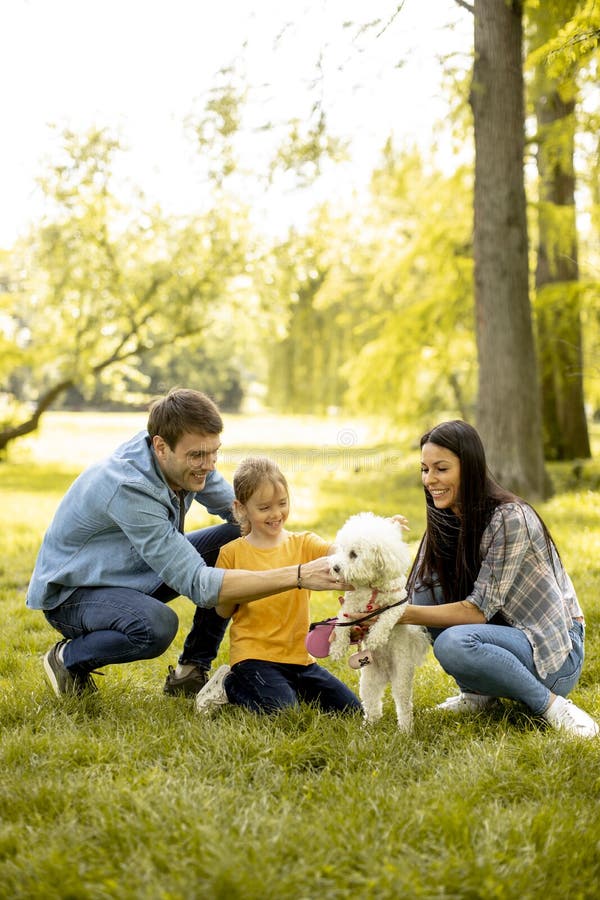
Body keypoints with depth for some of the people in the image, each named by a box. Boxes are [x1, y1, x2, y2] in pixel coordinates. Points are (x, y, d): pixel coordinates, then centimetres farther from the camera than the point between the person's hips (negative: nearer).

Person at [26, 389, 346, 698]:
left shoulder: (185, 458, -14)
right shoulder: (128, 488, -37)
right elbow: (198, 584, -40)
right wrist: (299, 576, -45)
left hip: (137, 571, 8)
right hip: (72, 591, -8)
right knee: (156, 625, -38)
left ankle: (192, 671, 3)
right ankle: (68, 658, -7)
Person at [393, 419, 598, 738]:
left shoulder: (510, 519, -21)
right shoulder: (444, 523, 3)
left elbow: (479, 609, -23)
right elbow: (415, 598, -2)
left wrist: (404, 614, -29)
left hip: (554, 655, -7)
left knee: (453, 644, -33)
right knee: (427, 588, -13)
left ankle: (550, 704, -15)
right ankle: (479, 693, 0)